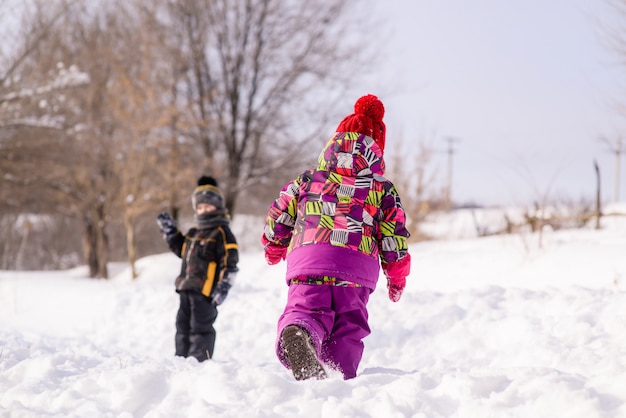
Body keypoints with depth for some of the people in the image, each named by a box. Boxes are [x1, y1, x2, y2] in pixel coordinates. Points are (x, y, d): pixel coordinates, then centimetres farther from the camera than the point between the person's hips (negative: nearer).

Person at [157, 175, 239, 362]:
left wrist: (223, 287, -19)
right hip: (187, 290, 9)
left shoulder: (222, 234, -8)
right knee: (183, 326, 14)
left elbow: (230, 263, -13)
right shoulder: (193, 233, 17)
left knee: (200, 329, -6)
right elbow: (181, 250, 34)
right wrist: (170, 232, 25)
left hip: (205, 292, -9)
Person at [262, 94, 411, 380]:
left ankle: (298, 332, -45)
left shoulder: (307, 180, 17)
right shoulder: (383, 189, 14)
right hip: (357, 265, 0)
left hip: (307, 259, 0)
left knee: (306, 307, -8)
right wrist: (397, 275, 26)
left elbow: (278, 214, 19)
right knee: (348, 325, 11)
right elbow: (395, 233, 12)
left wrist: (273, 247, 40)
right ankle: (340, 374, -5)